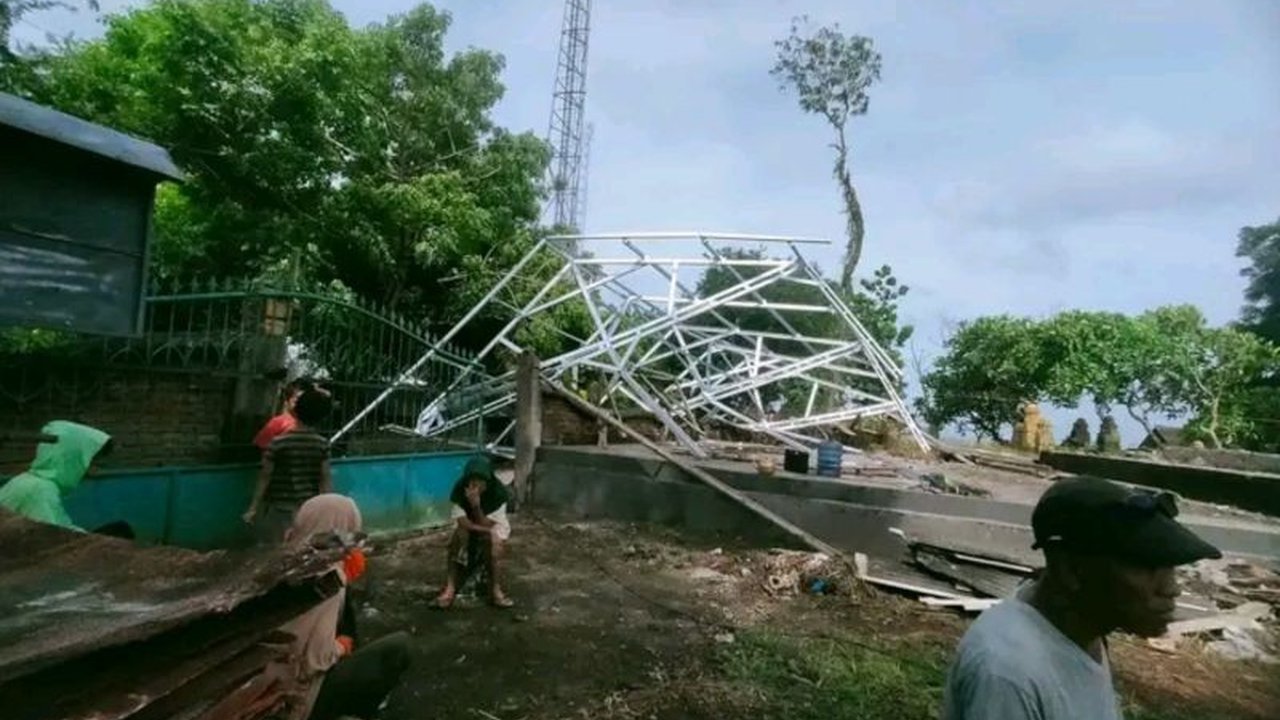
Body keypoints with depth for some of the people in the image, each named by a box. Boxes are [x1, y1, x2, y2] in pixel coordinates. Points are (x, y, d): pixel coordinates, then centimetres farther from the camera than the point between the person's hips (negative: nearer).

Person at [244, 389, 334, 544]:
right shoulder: (323, 444, -4)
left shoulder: (278, 442, -12)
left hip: (278, 508, -2)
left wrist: (253, 507, 3)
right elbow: (326, 479, 0)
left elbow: (265, 476, -6)